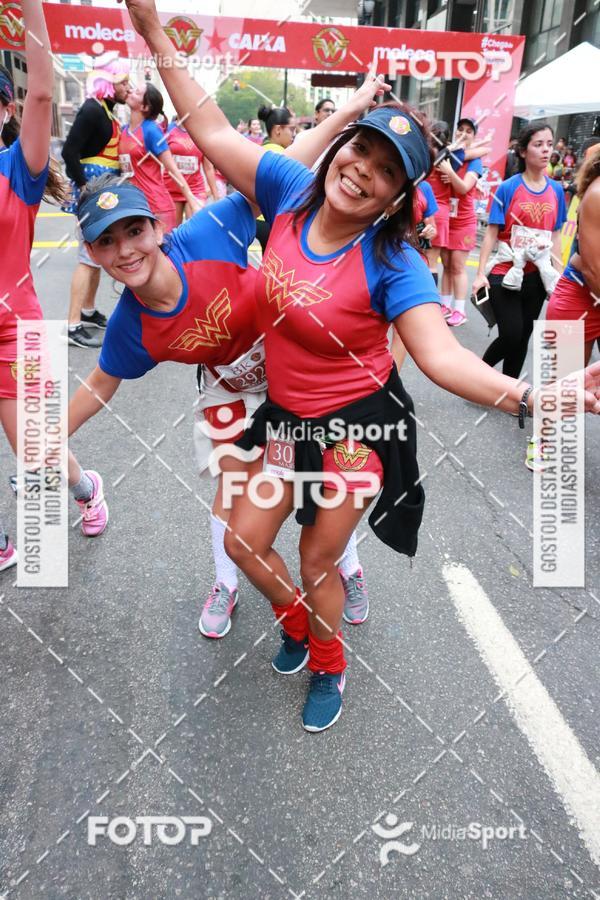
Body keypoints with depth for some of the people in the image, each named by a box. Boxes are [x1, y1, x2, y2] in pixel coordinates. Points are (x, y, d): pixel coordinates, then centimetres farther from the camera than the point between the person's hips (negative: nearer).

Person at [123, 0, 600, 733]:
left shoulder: (392, 264, -22)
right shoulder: (292, 191, -8)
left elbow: (442, 356, -32)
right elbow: (213, 133, 1)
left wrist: (530, 396, -47)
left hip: (358, 422, -5)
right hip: (287, 413, 5)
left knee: (317, 560, 10)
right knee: (243, 541, 12)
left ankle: (328, 669, 43)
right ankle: (297, 621, 46)